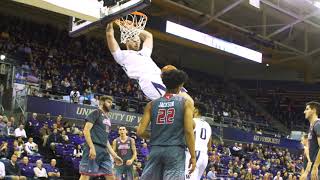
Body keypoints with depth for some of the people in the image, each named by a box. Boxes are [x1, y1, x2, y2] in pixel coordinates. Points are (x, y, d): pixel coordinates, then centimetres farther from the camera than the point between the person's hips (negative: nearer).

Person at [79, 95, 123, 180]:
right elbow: (86, 130, -11)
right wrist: (92, 147, -22)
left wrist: (114, 155, 20)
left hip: (104, 151, 9)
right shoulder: (96, 113, 0)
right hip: (93, 149, -9)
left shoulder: (107, 119, 24)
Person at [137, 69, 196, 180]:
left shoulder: (152, 104, 10)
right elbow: (188, 131, -7)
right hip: (175, 150, -3)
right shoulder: (186, 102, 2)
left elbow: (140, 132, 4)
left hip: (156, 150, 3)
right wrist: (193, 156, -1)